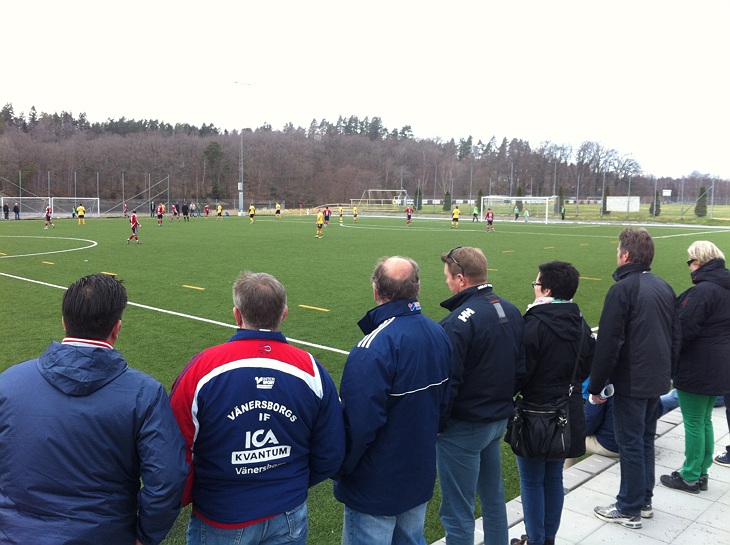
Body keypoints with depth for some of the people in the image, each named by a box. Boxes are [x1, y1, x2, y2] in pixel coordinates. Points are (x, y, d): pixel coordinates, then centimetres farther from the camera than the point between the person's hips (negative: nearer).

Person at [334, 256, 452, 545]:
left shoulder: (373, 350, -29)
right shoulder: (438, 334, -2)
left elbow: (358, 425, -29)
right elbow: (443, 400, 9)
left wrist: (340, 469, -11)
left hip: (375, 488, -7)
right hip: (420, 476, 7)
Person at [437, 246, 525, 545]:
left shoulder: (458, 322, -24)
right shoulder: (512, 311, 1)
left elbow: (447, 384, -23)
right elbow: (521, 367, 8)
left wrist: (436, 425, -10)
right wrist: (502, 402, 17)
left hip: (463, 428, -8)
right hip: (499, 420, 8)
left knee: (457, 512, 6)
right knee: (493, 496, 25)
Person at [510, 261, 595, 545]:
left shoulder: (535, 325, -21)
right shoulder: (581, 325, 2)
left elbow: (520, 373, -18)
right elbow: (586, 367, 10)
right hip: (569, 411, 7)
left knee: (532, 481, 8)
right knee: (554, 477, 19)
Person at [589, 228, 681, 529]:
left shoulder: (622, 289, -16)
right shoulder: (664, 287, 8)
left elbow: (608, 344, -18)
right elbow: (676, 336, 14)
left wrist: (596, 385, -11)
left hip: (631, 382, -8)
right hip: (658, 380, 8)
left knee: (630, 444, 3)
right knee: (645, 440, 18)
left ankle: (629, 509, 14)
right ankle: (644, 501, 30)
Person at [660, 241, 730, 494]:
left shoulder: (703, 291, -22)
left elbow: (684, 329, -23)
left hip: (696, 368, -9)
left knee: (693, 423, 3)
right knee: (705, 421, 18)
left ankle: (690, 477, 15)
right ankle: (701, 473, 28)